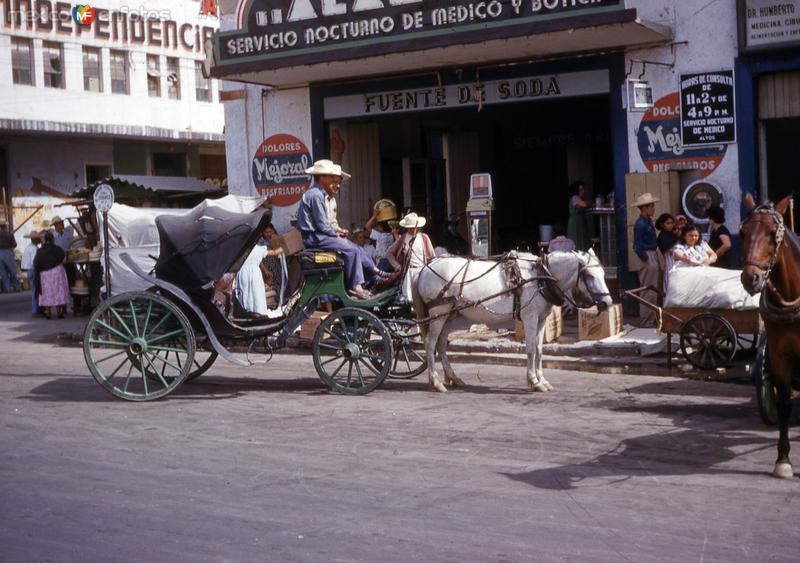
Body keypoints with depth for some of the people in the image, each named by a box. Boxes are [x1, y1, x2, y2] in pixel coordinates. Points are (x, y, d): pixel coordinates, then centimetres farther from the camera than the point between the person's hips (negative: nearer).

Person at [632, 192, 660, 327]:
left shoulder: (648, 221, 12)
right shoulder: (640, 224, -17)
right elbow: (637, 246, -20)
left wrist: (654, 257, 13)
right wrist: (646, 259, -16)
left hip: (653, 256, 10)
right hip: (647, 257, -10)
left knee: (656, 289, 16)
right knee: (649, 291, -6)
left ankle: (652, 318, 24)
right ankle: (646, 321, 1)